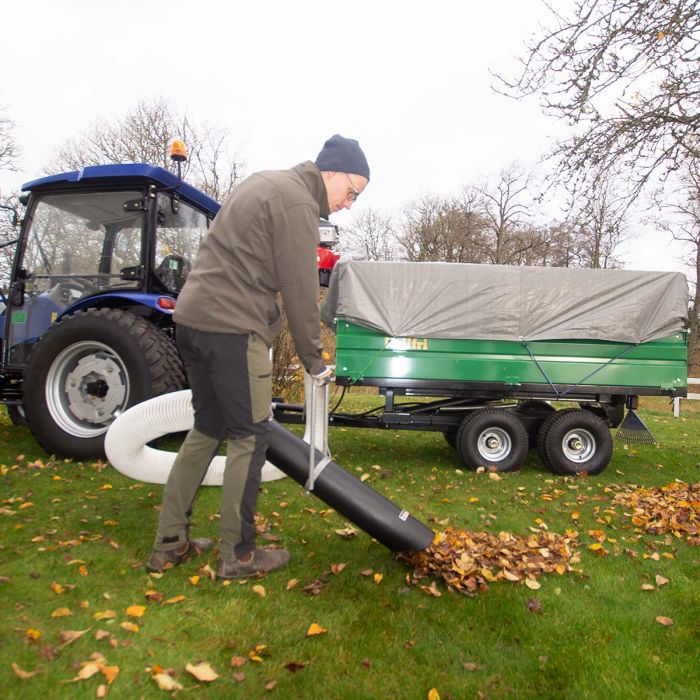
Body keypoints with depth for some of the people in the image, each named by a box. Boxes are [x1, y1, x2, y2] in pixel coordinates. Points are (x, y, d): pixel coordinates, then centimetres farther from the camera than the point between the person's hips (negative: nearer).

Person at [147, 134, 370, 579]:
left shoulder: (265, 183, 22)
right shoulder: (297, 202, -8)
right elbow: (300, 290, -10)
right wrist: (314, 359, -1)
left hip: (193, 316, 10)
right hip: (232, 327, -10)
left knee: (208, 429, 16)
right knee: (249, 438, 1)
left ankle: (170, 544, 24)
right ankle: (238, 555, 13)